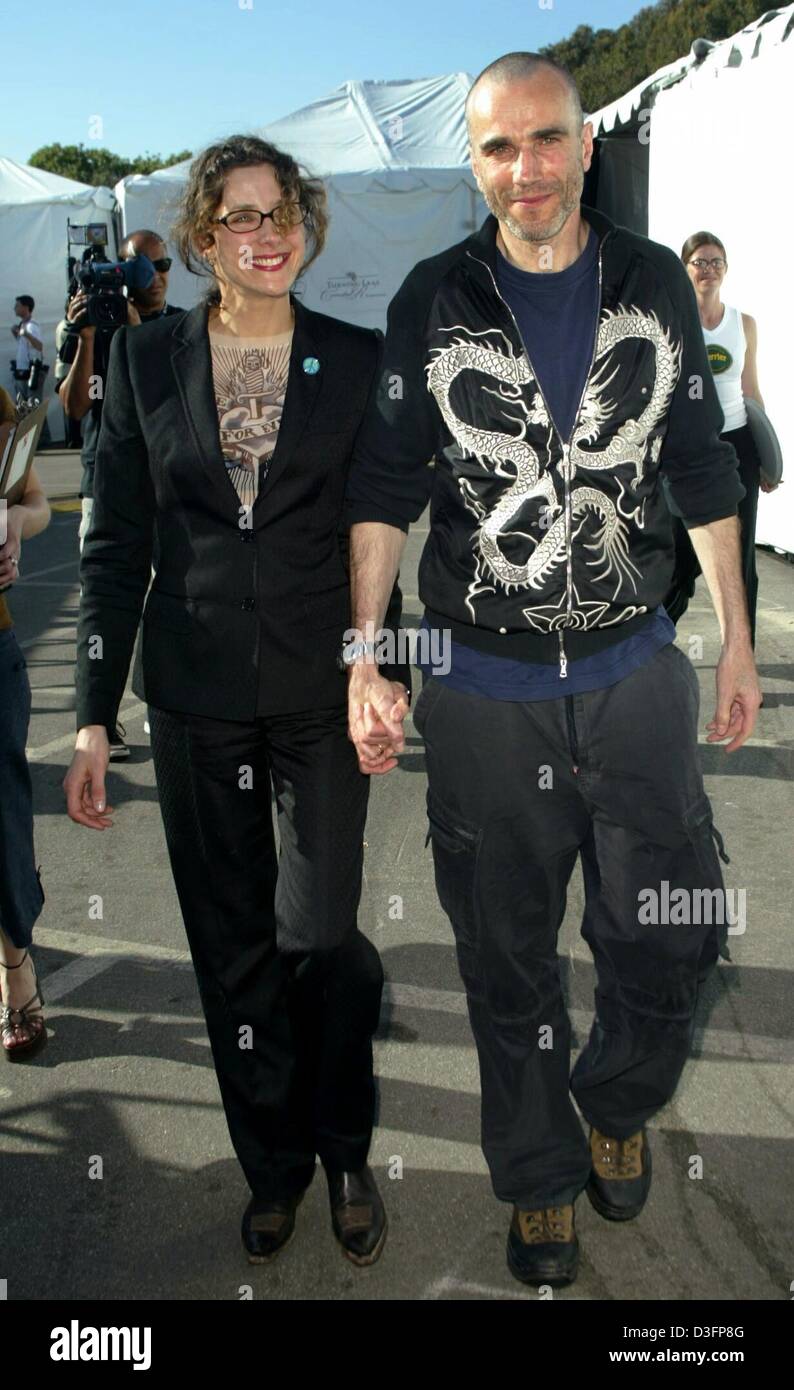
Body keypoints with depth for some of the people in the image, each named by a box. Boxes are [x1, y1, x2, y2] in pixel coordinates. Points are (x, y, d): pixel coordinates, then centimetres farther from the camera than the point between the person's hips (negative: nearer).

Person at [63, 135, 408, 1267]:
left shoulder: (358, 361, 2)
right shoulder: (145, 361, 3)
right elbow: (115, 546, 3)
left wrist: (386, 670, -2)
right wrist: (95, 715, 0)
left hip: (322, 694, -1)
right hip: (198, 700, 1)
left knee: (319, 932, -5)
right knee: (232, 948, 9)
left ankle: (344, 1150, 24)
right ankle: (274, 1165, 31)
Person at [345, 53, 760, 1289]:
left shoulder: (656, 284, 2)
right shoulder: (432, 303, -3)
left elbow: (701, 468, 7)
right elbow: (385, 485, 0)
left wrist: (736, 641, 7)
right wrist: (364, 662, -7)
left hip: (635, 673, 2)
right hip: (484, 689, -1)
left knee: (674, 940, 7)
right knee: (509, 963, 11)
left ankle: (618, 1105, 39)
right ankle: (542, 1176, 34)